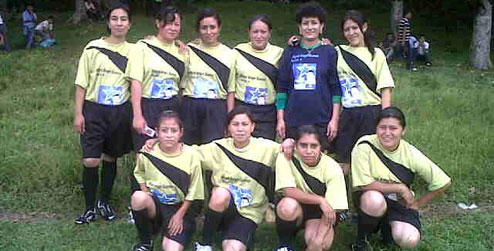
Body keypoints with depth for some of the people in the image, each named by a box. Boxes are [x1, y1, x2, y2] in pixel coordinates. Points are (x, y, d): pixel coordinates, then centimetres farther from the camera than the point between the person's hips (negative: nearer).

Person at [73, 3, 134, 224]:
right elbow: (82, 83, 1)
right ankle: (90, 208, 12)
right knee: (90, 161, -7)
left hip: (120, 112, 2)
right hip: (94, 110, -1)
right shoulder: (93, 48, -1)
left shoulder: (133, 51, 3)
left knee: (110, 159, 12)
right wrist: (78, 113, -4)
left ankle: (104, 202, 31)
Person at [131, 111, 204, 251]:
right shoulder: (147, 152, -8)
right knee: (138, 197, -32)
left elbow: (193, 192, -4)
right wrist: (146, 194, -2)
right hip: (155, 205, 3)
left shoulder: (191, 155, -12)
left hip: (180, 207, -2)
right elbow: (139, 174, 14)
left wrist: (180, 215, -7)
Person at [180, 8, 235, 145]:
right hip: (190, 107, 1)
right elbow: (181, 83, 8)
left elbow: (231, 90, 5)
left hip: (216, 109, -1)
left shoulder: (229, 54, 4)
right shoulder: (189, 49, 4)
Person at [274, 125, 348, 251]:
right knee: (288, 206, -35)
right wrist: (320, 200, -32)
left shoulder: (332, 168, -20)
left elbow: (331, 209, -21)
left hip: (320, 212, 0)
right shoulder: (286, 158, -19)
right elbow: (288, 191, -26)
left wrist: (318, 240, -31)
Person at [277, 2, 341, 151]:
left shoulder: (329, 52, 4)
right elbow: (282, 87, 9)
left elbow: (336, 88, 3)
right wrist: (280, 119, 4)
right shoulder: (290, 52, 9)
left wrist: (335, 119, -3)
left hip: (321, 122, -1)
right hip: (293, 122, 2)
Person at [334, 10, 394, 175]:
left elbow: (385, 88, 0)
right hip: (345, 114, 1)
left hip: (370, 113, -1)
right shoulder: (337, 52, 8)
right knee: (343, 163, 8)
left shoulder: (376, 54, 5)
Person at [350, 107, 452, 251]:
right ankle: (362, 239, -7)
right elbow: (364, 184, -22)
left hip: (399, 203, 2)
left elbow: (443, 183, -4)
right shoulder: (365, 146, -20)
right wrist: (401, 188, -17)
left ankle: (388, 228, 13)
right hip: (370, 200, -2)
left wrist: (418, 203, 1)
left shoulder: (411, 154, -12)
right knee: (376, 200, -39)